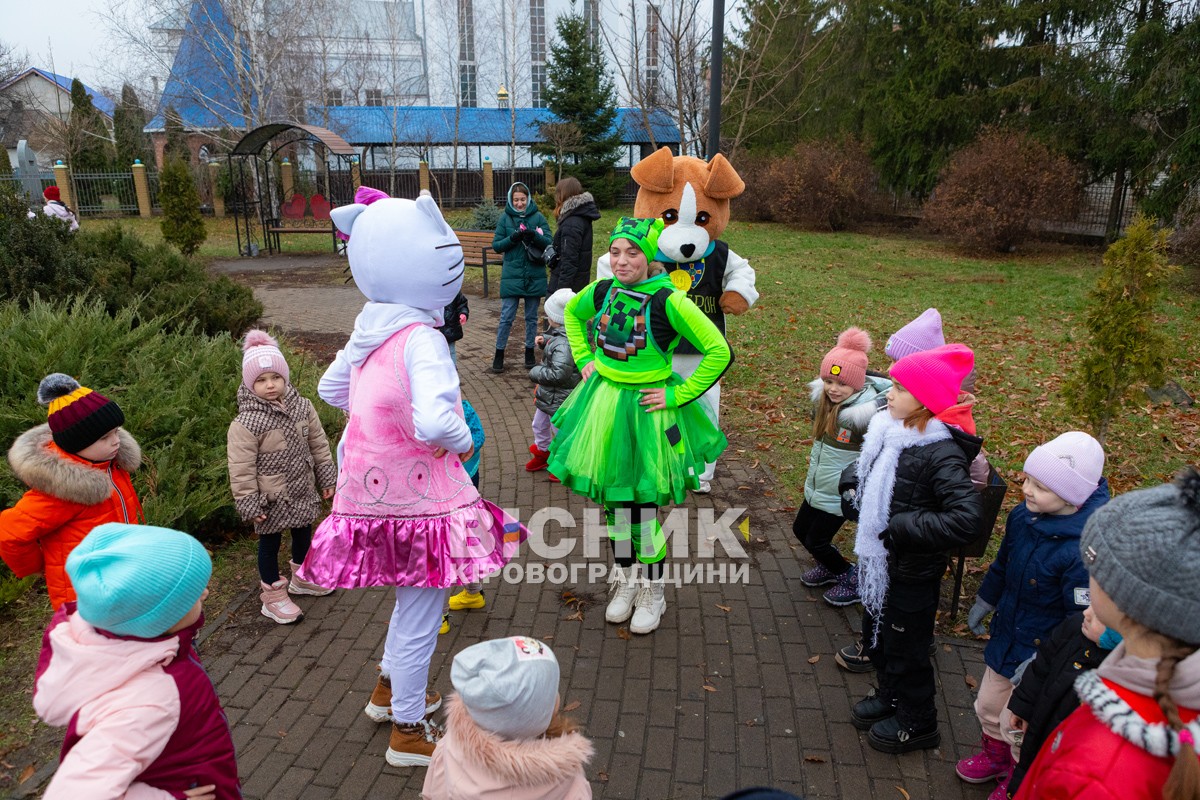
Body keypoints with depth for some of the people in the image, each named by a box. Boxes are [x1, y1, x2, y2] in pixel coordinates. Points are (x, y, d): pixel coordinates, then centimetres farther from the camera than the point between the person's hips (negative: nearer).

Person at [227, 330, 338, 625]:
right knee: (270, 542, 10)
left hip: (302, 490, 6)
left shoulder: (302, 406, -6)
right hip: (272, 499, -6)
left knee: (303, 532, 22)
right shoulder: (245, 423, -21)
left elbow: (318, 444, 4)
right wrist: (248, 504, -16)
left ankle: (302, 577, 46)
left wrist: (327, 478, 7)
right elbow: (241, 468, -17)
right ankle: (273, 595, 26)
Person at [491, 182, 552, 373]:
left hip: (535, 276, 1)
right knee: (506, 317, 1)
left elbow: (549, 243, -4)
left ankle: (530, 352, 25)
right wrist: (513, 238, -17)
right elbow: (496, 245, 1)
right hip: (512, 276, -1)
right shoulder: (505, 217, 1)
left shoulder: (538, 217, 1)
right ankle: (499, 353, 13)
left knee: (532, 317, 12)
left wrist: (534, 235, -22)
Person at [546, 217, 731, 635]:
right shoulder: (601, 291, -2)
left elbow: (720, 352, -17)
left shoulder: (668, 301, -18)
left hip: (648, 409, -5)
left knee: (644, 504, 3)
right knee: (614, 497, 14)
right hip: (604, 400, 5)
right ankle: (625, 581, 35)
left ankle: (652, 592, 25)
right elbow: (571, 313, 22)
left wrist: (679, 395, -15)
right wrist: (584, 358, 11)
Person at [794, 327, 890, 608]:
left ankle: (854, 580, 26)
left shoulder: (866, 411, -27)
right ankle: (831, 566, 44)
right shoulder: (824, 399, -4)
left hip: (840, 492, -7)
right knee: (800, 529, 20)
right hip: (816, 486, 8)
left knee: (816, 541, 4)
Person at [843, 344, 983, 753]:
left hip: (913, 571, -8)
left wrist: (903, 528, -30)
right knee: (876, 634, 25)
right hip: (880, 558, 8)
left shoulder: (942, 454, -27)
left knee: (905, 646, 12)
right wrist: (858, 497, 2)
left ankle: (917, 722, 35)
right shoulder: (891, 429, -4)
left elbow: (966, 517, -34)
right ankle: (890, 696, 49)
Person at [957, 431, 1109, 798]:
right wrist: (984, 601, 20)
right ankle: (995, 756, 56)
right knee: (989, 706, 27)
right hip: (1005, 637, 7)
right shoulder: (1023, 516, -12)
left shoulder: (1082, 551, -35)